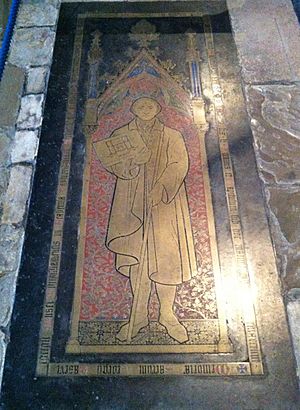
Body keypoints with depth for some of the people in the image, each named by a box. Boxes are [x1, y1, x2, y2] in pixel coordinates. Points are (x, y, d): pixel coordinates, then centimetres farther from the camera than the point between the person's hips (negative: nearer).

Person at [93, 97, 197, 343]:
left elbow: (179, 164, -8)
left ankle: (167, 313, 15)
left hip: (164, 205, -1)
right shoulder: (122, 136, 12)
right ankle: (139, 314, 17)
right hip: (133, 205, 1)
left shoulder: (172, 136, 8)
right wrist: (132, 160, -22)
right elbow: (113, 163, -2)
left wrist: (160, 189, -22)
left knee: (167, 257, -2)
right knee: (136, 257, 3)